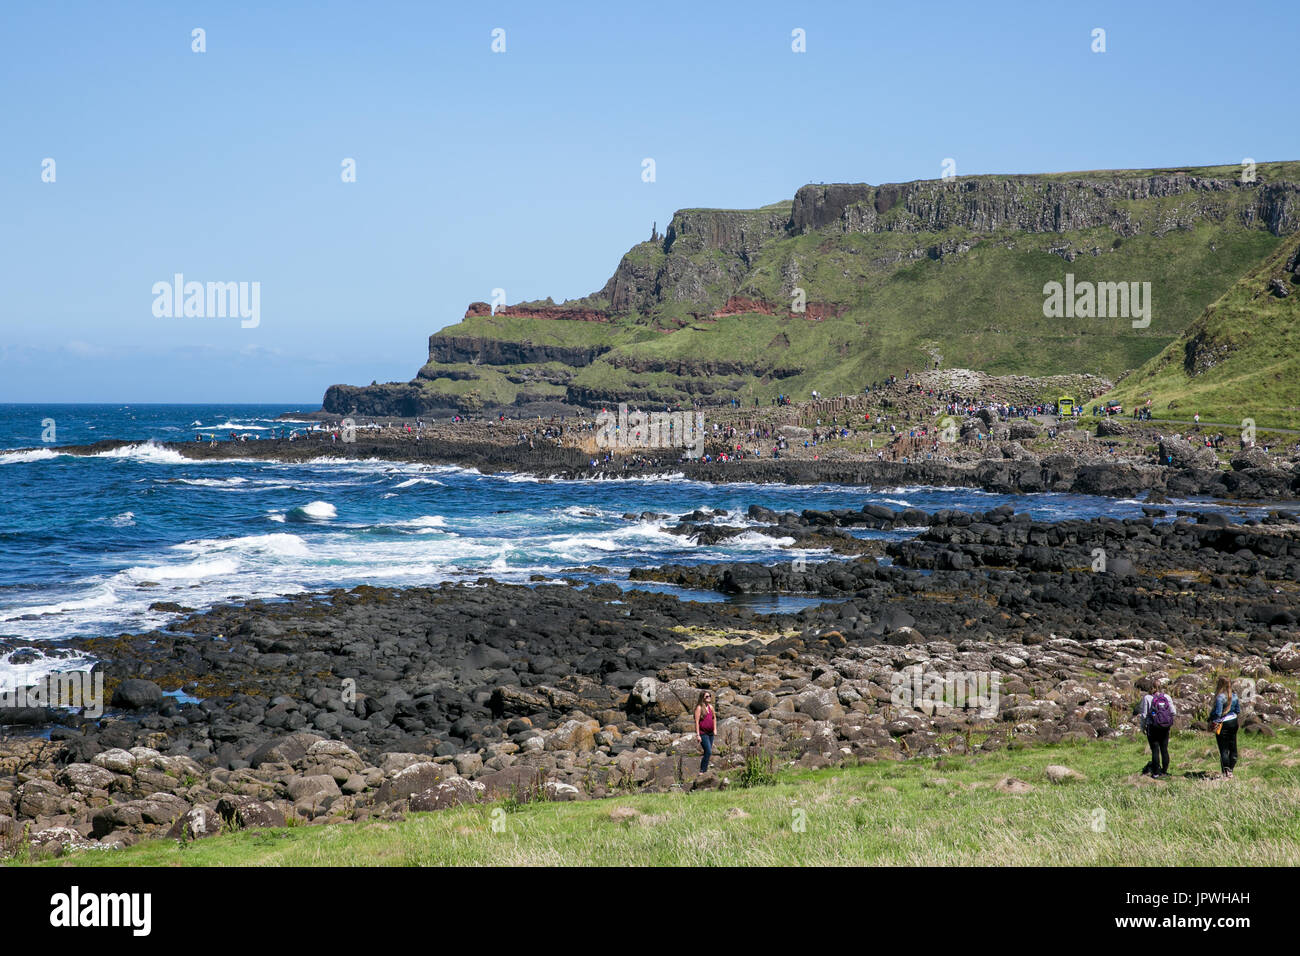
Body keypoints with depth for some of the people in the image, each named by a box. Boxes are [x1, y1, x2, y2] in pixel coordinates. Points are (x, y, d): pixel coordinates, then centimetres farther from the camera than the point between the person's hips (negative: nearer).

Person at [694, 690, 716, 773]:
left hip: (710, 733, 7)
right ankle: (702, 770, -8)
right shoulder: (699, 708, -11)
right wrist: (698, 735, -16)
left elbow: (714, 718, 25)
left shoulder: (710, 707, 9)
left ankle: (704, 769, 20)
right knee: (708, 752, -15)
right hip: (703, 733, -7)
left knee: (708, 752, 11)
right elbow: (697, 722, -13)